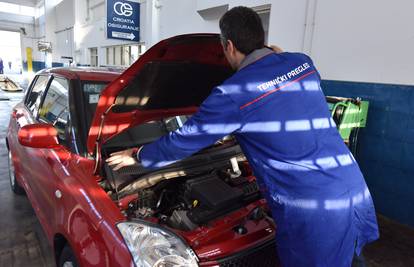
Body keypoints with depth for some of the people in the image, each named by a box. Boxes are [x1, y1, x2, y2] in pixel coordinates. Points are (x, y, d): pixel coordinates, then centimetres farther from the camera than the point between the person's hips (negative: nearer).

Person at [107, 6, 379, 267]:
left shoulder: (234, 94, -16)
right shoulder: (304, 63, 4)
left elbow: (183, 141, -5)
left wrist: (138, 156, 12)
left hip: (313, 208, -7)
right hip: (354, 189, 7)